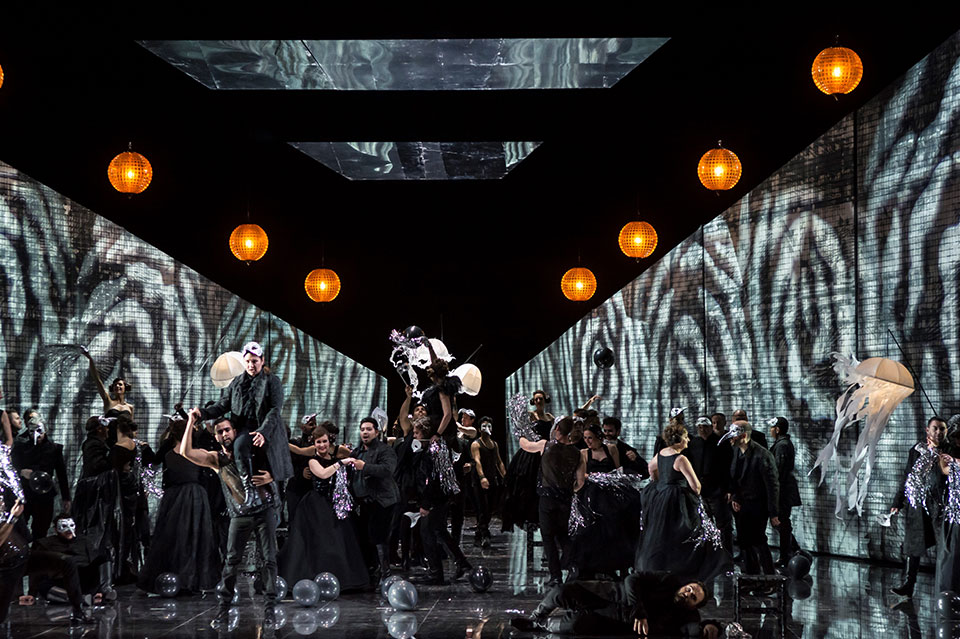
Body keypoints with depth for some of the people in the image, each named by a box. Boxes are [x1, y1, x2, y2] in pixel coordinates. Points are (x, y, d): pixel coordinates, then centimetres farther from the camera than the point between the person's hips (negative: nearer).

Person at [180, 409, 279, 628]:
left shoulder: (251, 448, 3)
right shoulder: (216, 459, 5)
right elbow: (186, 452, -9)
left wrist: (270, 477, -12)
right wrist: (191, 421, -9)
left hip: (265, 510, -1)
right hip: (240, 515, 1)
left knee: (269, 559, -4)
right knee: (231, 561, -4)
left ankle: (270, 608, 1)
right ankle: (223, 608, 2)